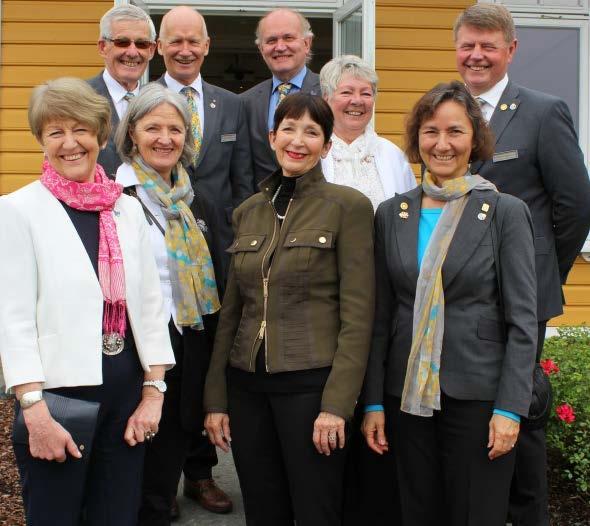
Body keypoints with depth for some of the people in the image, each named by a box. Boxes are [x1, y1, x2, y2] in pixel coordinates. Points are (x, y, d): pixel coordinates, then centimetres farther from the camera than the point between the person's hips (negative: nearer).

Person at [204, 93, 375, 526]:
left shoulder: (348, 206, -5)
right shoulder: (247, 212, 11)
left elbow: (358, 316, -9)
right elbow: (231, 311, 13)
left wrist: (337, 404, -15)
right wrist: (216, 398, 10)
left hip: (311, 382, -5)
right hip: (247, 384, 5)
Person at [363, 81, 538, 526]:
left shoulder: (506, 213, -3)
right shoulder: (392, 214, 7)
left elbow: (523, 320, -5)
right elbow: (380, 316, 8)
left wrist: (510, 407, -12)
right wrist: (373, 402, 4)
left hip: (478, 397, -3)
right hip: (407, 396, 3)